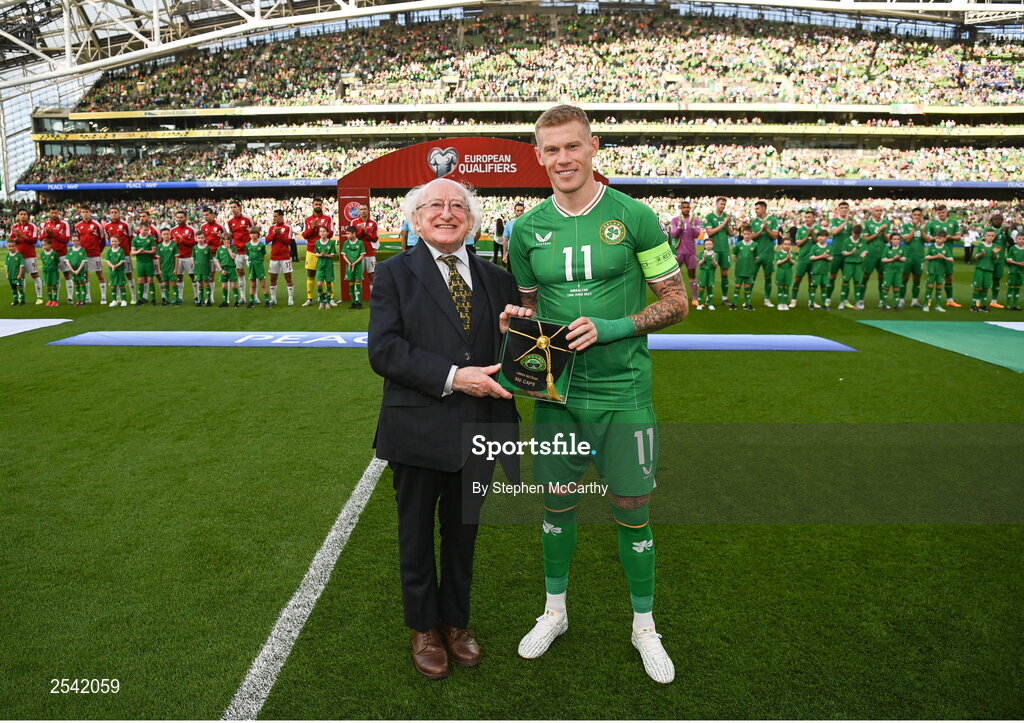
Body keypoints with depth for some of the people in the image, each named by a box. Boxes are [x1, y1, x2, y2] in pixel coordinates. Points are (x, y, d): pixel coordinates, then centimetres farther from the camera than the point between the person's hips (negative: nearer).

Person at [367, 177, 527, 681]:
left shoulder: (496, 279, 7)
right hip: (419, 430, -2)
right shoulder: (394, 273, -3)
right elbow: (383, 351, -14)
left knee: (463, 532, 19)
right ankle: (424, 627, 37)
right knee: (417, 536, 15)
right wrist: (453, 377, -23)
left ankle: (455, 620, 41)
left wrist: (510, 333, -16)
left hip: (478, 430, 3)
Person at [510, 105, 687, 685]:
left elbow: (677, 301, -4)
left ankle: (645, 627, 30)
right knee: (557, 502, 14)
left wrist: (611, 328, -17)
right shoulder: (528, 228, 3)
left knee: (633, 510, 7)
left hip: (623, 391, -2)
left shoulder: (633, 216, -7)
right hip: (557, 391, 3)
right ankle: (555, 612, 37)